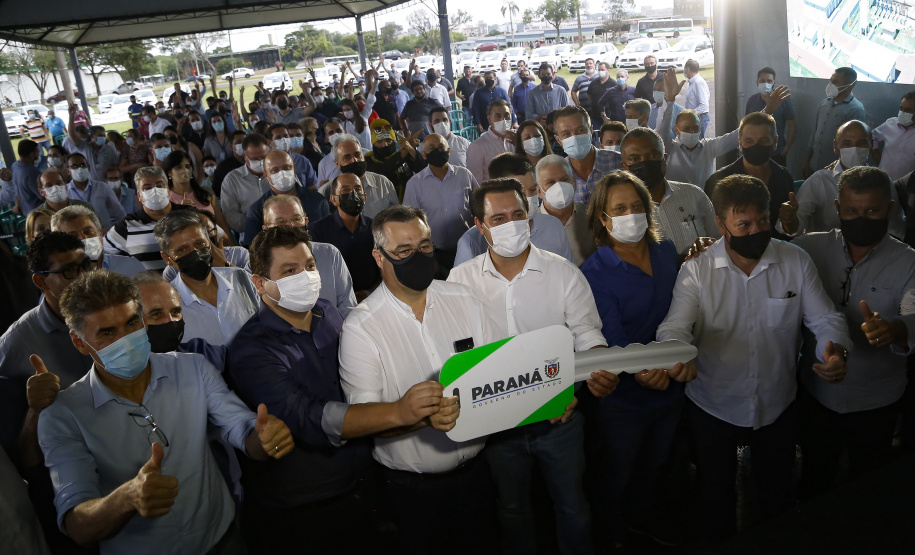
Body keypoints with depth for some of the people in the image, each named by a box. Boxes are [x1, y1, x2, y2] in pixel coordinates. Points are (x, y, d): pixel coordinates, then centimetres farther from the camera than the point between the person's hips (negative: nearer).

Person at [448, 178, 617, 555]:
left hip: (559, 417, 0)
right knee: (512, 508, 23)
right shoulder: (461, 280, -6)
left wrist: (598, 372, -29)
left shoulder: (565, 274, -8)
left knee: (572, 506, 18)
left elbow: (586, 333, -9)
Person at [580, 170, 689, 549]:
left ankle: (642, 517, 56)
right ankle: (616, 535, 47)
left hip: (671, 387, 5)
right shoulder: (594, 273, -21)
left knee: (654, 463, 28)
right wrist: (638, 370, -42)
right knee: (618, 476, 18)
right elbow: (612, 341, -25)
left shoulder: (667, 251, -3)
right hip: (625, 395, -5)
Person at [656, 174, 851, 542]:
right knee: (716, 496, 20)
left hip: (779, 405, 2)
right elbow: (676, 327, -22)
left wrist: (835, 350, -29)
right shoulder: (696, 270, -14)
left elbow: (825, 319, -6)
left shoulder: (796, 262, -8)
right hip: (712, 408, -1)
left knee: (778, 495, 24)